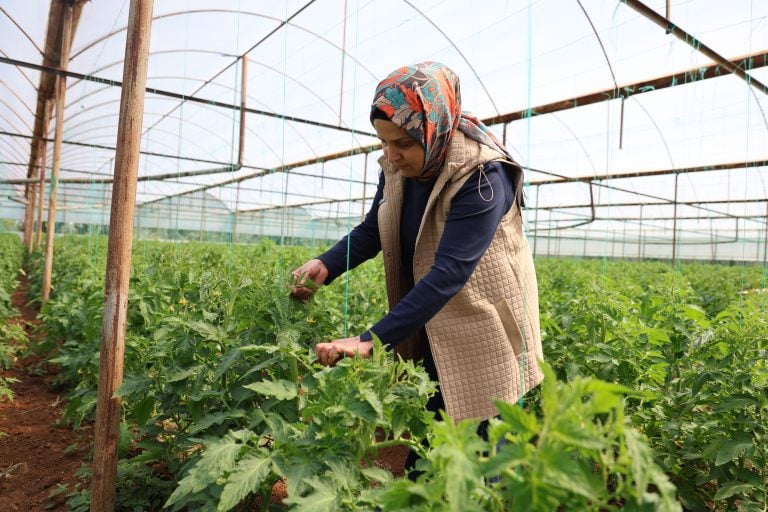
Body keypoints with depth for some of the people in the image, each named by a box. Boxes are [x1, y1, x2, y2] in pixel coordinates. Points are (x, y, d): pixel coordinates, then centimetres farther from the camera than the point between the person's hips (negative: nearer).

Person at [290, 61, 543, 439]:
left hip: (483, 338, -5)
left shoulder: (483, 177, -24)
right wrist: (325, 265, -14)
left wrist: (371, 340, -35)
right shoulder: (397, 166, -4)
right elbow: (372, 231, 6)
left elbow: (448, 273, -31)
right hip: (424, 333, 6)